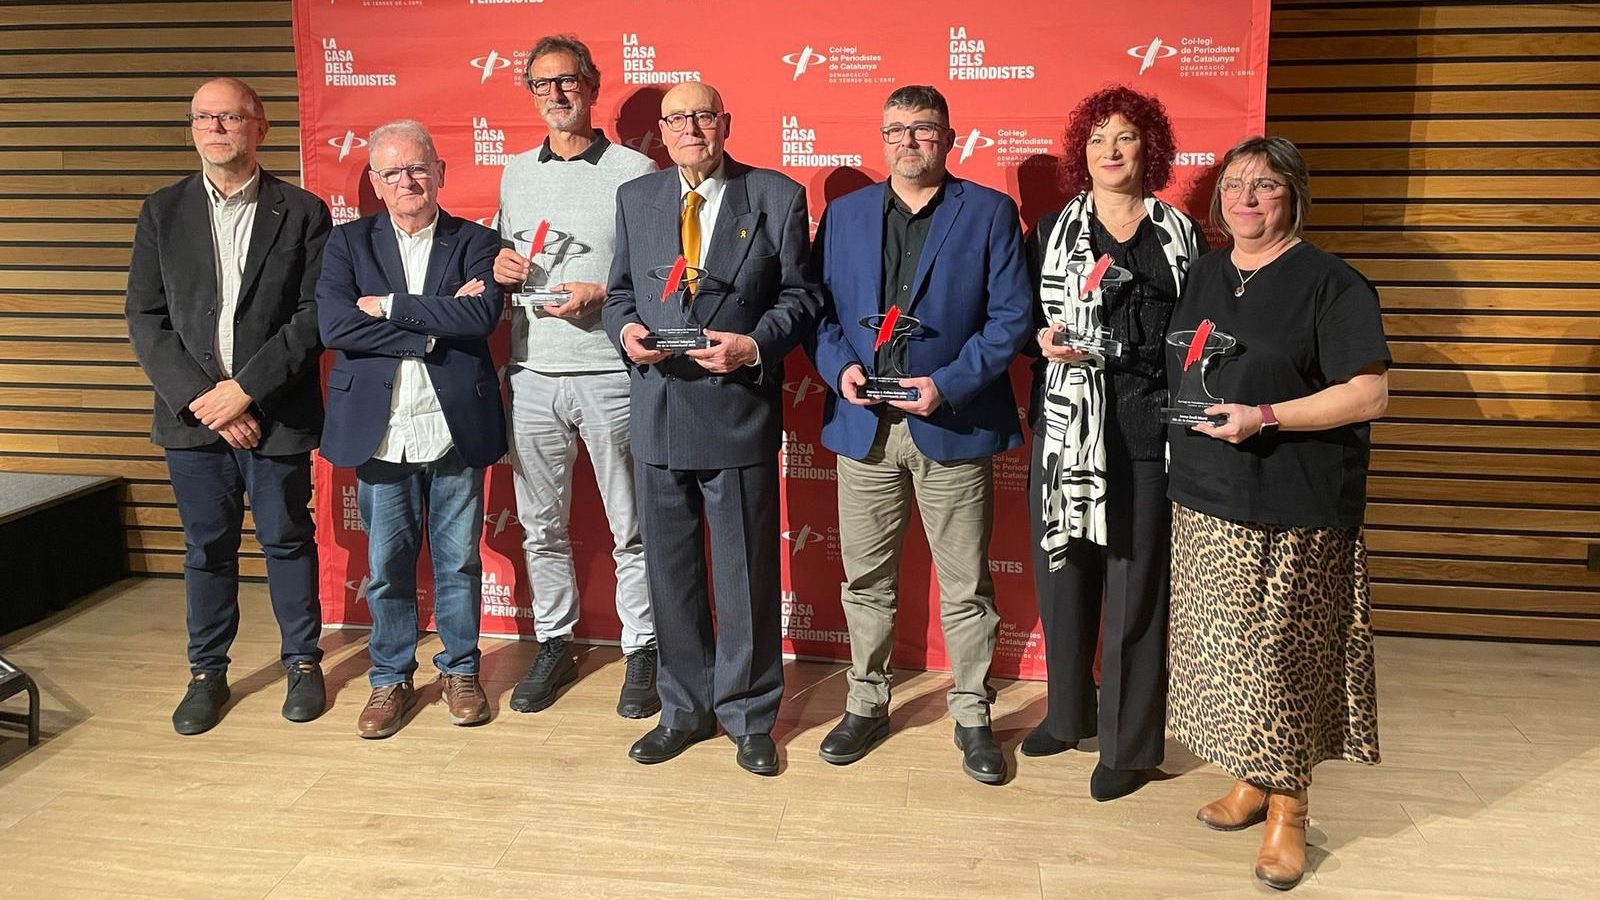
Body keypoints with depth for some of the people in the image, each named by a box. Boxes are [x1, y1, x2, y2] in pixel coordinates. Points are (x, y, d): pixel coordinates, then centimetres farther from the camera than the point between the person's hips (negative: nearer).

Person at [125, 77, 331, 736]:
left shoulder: (302, 213, -1)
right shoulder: (162, 212, 6)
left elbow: (315, 314, -8)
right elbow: (146, 318, 2)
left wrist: (245, 390, -15)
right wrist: (201, 397, -10)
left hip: (275, 416, -2)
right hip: (193, 414, 2)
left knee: (288, 540, 9)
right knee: (206, 548, 12)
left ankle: (303, 662, 26)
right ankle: (207, 673, 27)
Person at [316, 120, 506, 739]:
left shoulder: (475, 242, 4)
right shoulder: (348, 242, 6)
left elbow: (483, 316, -15)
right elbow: (334, 326, -10)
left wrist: (389, 306, -14)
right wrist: (434, 325, -14)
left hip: (455, 429, 0)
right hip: (381, 432, 1)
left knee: (459, 560, 10)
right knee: (386, 564, 9)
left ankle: (460, 669, 27)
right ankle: (391, 678, 25)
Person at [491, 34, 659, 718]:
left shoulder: (634, 170, -2)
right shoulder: (515, 173, 13)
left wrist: (601, 296, -17)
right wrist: (501, 267, 0)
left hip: (610, 375, -4)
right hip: (532, 373, 5)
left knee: (631, 528, 4)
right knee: (541, 526, 12)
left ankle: (642, 653, 18)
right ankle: (554, 645, 28)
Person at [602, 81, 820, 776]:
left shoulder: (778, 197, 0)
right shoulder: (634, 198, 11)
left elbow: (799, 296, 0)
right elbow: (620, 291, 16)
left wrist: (756, 346, -16)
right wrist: (625, 329, -6)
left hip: (740, 412, -3)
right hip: (658, 413, 4)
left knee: (746, 575, 6)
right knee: (670, 574, 12)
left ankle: (748, 716, 23)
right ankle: (684, 710, 29)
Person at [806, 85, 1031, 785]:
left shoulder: (990, 213, 1)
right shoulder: (844, 214, 11)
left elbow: (1011, 317, -4)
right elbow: (818, 307, 9)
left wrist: (949, 384, -16)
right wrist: (839, 366, -10)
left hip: (955, 423, -2)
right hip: (864, 424, 3)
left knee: (965, 585, 6)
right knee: (865, 578, 12)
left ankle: (972, 715, 23)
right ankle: (866, 704, 29)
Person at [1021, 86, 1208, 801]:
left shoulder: (1181, 234, 8)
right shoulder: (1052, 231, 10)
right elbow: (1024, 319, 12)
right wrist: (1044, 338, -9)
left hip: (1150, 427, -1)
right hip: (1068, 424, 2)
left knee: (1137, 582, 1)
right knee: (1063, 573, 8)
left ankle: (1130, 743, 15)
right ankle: (1068, 713, 29)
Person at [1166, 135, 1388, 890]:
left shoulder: (1329, 283, -7)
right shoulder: (1202, 277, 12)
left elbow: (1369, 394, -13)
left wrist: (1265, 417, -21)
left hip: (1290, 513, -6)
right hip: (1204, 502, 6)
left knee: (1282, 655, 2)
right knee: (1226, 651, 12)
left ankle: (1287, 807, 17)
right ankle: (1249, 779, 29)